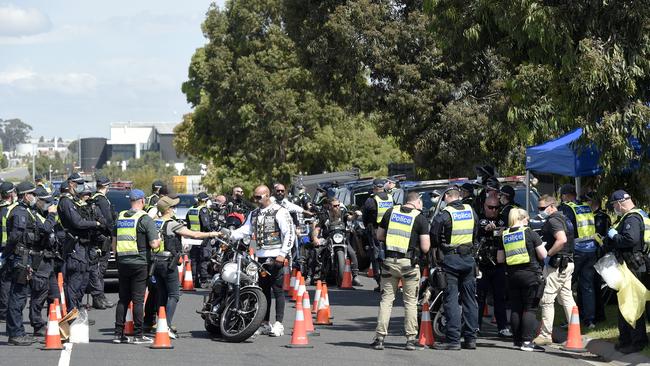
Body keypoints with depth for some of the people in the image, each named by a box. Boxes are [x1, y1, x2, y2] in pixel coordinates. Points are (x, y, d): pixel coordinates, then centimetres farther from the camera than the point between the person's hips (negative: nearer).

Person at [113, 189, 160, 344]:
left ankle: (118, 333, 12)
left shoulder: (120, 217, 10)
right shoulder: (145, 219, -9)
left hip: (122, 263, 6)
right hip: (139, 263, -5)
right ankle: (138, 335, 0)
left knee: (123, 299, 12)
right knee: (138, 300, -2)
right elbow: (154, 244, -13)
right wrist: (159, 241, 8)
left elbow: (114, 242, 16)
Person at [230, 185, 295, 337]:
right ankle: (265, 324, 15)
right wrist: (230, 235, -6)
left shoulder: (280, 212, -6)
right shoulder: (254, 214, 17)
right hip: (260, 256, 7)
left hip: (275, 257, -7)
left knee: (277, 290, -7)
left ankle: (279, 324, -5)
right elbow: (245, 230, 12)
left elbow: (290, 233, -11)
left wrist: (283, 254, -16)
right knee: (263, 290, 9)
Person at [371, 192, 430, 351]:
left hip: (390, 261, 3)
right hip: (409, 263, -2)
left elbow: (379, 236, 11)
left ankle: (379, 338, 5)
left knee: (386, 299, 8)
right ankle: (411, 339, 7)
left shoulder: (391, 212, 5)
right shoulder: (420, 218, -4)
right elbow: (425, 247, -8)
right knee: (411, 302, 7)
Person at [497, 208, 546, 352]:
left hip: (512, 275, 5)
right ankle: (527, 341, -8)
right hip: (531, 275, -5)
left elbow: (499, 259, 10)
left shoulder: (504, 236, 5)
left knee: (515, 308, 12)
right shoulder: (530, 233, -8)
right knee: (530, 309, -2)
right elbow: (543, 255, -7)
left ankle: (517, 340, 16)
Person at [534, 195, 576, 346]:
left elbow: (562, 239, -28)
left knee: (547, 299, -6)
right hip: (568, 262, 10)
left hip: (557, 264, -10)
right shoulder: (563, 219, 17)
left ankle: (545, 335, -4)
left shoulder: (553, 221, -14)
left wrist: (548, 255, -20)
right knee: (567, 298, 13)